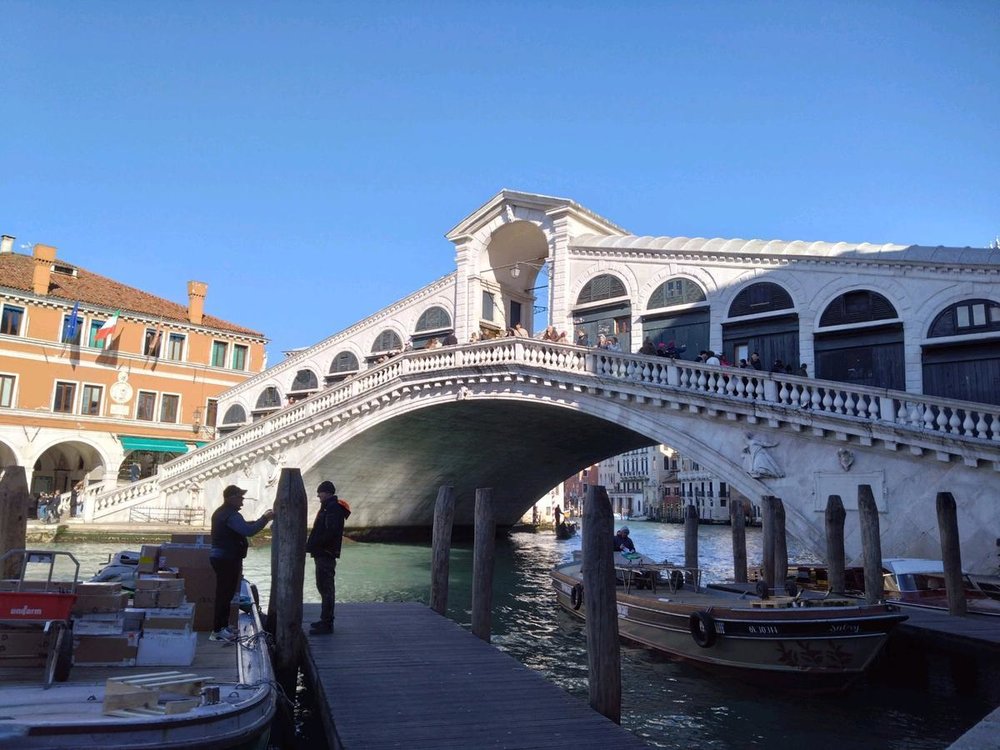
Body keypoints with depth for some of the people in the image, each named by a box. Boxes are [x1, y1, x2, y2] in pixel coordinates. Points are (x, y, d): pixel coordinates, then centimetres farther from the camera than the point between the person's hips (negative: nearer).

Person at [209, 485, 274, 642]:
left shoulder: (222, 512, 17)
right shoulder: (231, 515, -19)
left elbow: (243, 527, 19)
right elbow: (248, 531, -30)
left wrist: (263, 518, 13)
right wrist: (265, 518, -20)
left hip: (221, 557, 11)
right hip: (228, 559, -11)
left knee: (225, 593, 16)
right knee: (225, 594, -5)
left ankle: (222, 626, 25)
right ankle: (218, 631, -1)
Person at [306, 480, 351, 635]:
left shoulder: (333, 508, -14)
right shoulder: (328, 507, 19)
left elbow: (330, 532, -24)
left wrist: (312, 545, -19)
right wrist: (311, 544, 10)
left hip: (325, 554, -11)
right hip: (323, 554, 11)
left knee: (326, 588, -8)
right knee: (324, 587, 17)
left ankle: (326, 624, -5)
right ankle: (326, 620, 27)